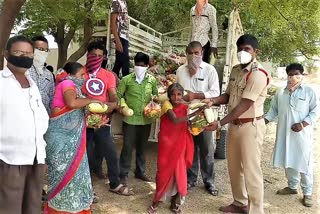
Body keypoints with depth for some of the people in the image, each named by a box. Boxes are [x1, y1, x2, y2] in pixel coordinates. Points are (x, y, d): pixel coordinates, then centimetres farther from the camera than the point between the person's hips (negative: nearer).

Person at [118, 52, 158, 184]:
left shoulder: (152, 80, 2)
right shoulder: (127, 79, -5)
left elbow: (156, 95, 14)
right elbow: (118, 95, 1)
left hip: (146, 119, 3)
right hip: (130, 119, -3)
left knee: (142, 146, 15)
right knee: (127, 146, 2)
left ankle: (140, 172, 30)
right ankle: (123, 174, 16)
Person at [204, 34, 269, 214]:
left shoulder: (258, 74, -17)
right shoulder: (236, 70, 9)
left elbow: (244, 105, -22)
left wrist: (220, 123, -23)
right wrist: (213, 101, -7)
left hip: (251, 126, -8)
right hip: (235, 124, 8)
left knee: (251, 170, 0)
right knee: (234, 166, 18)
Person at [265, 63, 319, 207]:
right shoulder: (280, 93, 8)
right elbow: (273, 110, 12)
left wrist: (302, 124, -17)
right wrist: (264, 121, -3)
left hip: (302, 134, -4)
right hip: (285, 133, 4)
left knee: (304, 163, 2)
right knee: (288, 161, 13)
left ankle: (307, 193, 15)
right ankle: (292, 186, 32)